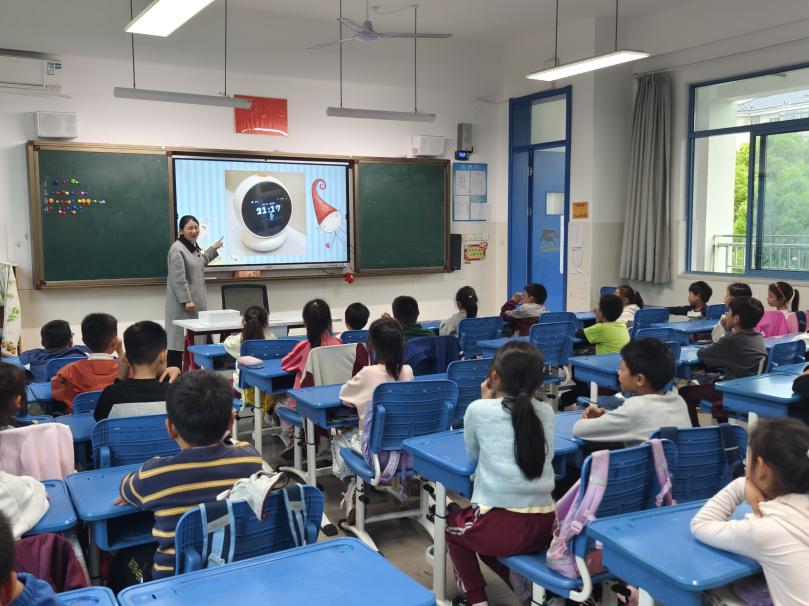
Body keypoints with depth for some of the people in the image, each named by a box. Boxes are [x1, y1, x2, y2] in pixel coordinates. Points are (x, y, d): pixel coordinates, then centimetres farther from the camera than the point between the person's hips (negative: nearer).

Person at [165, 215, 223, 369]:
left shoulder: (194, 247, 14)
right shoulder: (177, 249, -16)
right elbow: (178, 278, -21)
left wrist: (213, 249, 40)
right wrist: (186, 300, -23)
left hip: (197, 300, 9)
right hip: (182, 303, -9)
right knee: (179, 339, -8)